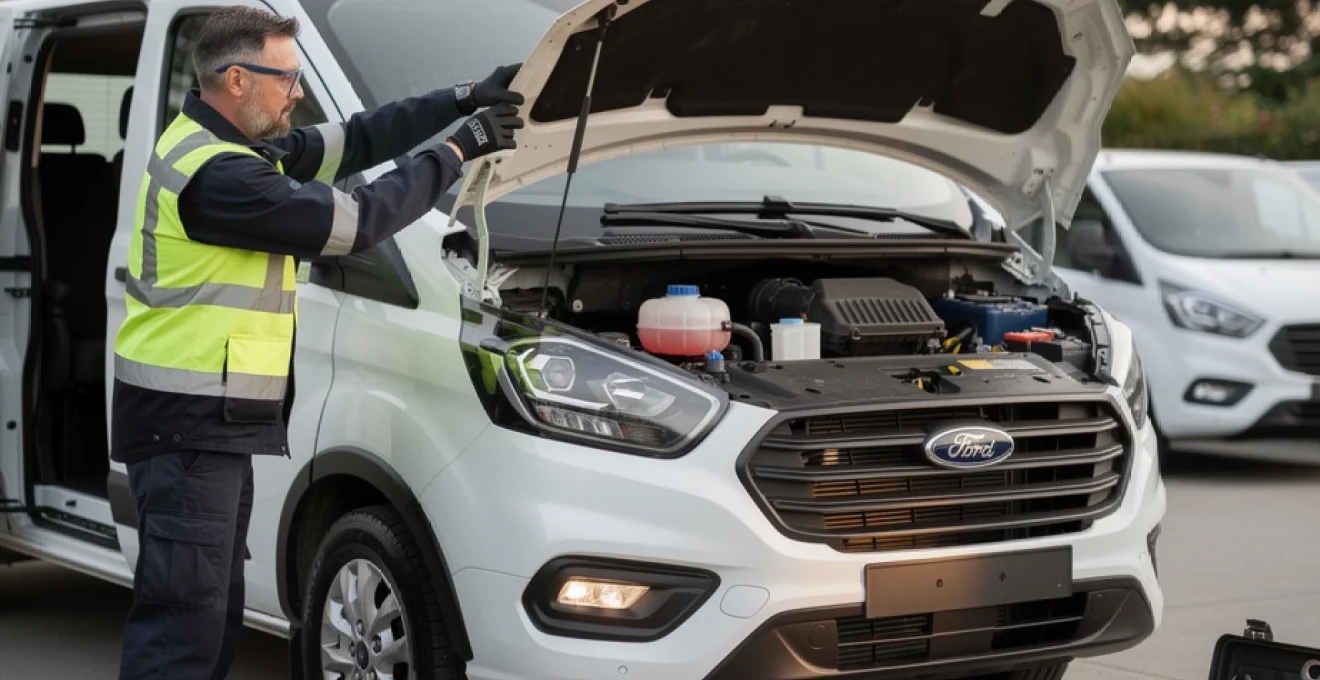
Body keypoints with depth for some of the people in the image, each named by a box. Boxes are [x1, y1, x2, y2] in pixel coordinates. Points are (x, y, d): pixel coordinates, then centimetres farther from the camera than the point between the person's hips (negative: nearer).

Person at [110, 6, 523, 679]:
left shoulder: (228, 146, 12)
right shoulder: (218, 175, -20)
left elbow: (356, 141, 15)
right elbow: (353, 221, -18)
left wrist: (462, 100, 6)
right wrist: (455, 151, -8)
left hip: (214, 420, 11)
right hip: (187, 422, -11)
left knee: (216, 613, 15)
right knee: (185, 619, -9)